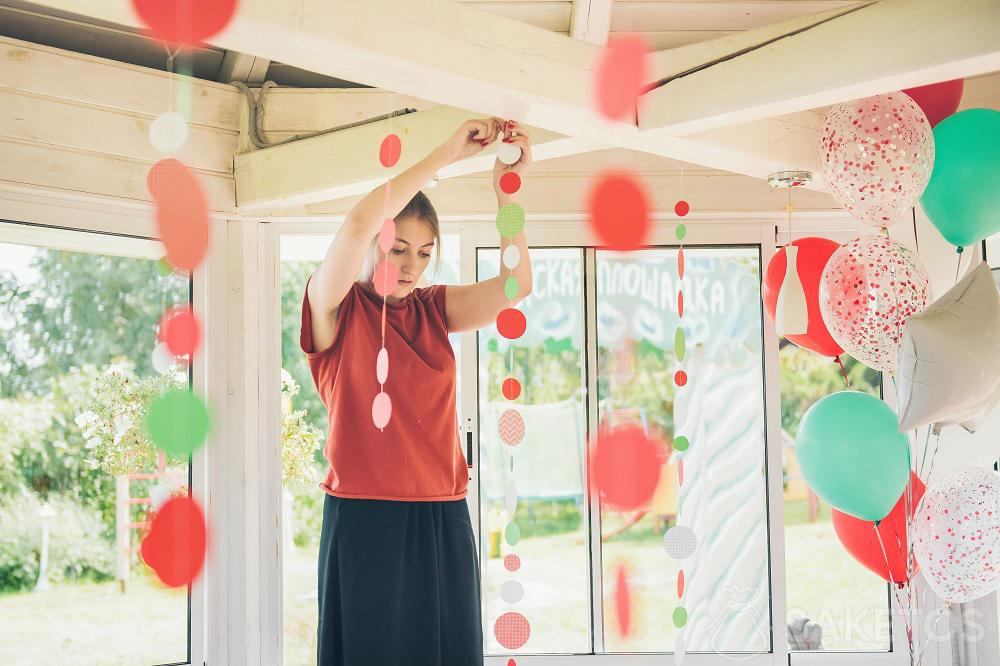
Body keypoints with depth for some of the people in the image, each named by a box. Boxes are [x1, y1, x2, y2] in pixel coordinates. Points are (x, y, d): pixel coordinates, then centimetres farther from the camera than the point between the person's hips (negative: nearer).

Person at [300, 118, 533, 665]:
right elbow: (358, 224, -18)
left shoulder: (433, 309, 12)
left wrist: (506, 186, -10)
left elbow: (515, 285, -1)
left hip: (442, 521, 5)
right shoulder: (335, 308, -1)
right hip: (363, 519, -4)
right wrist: (446, 154, -16)